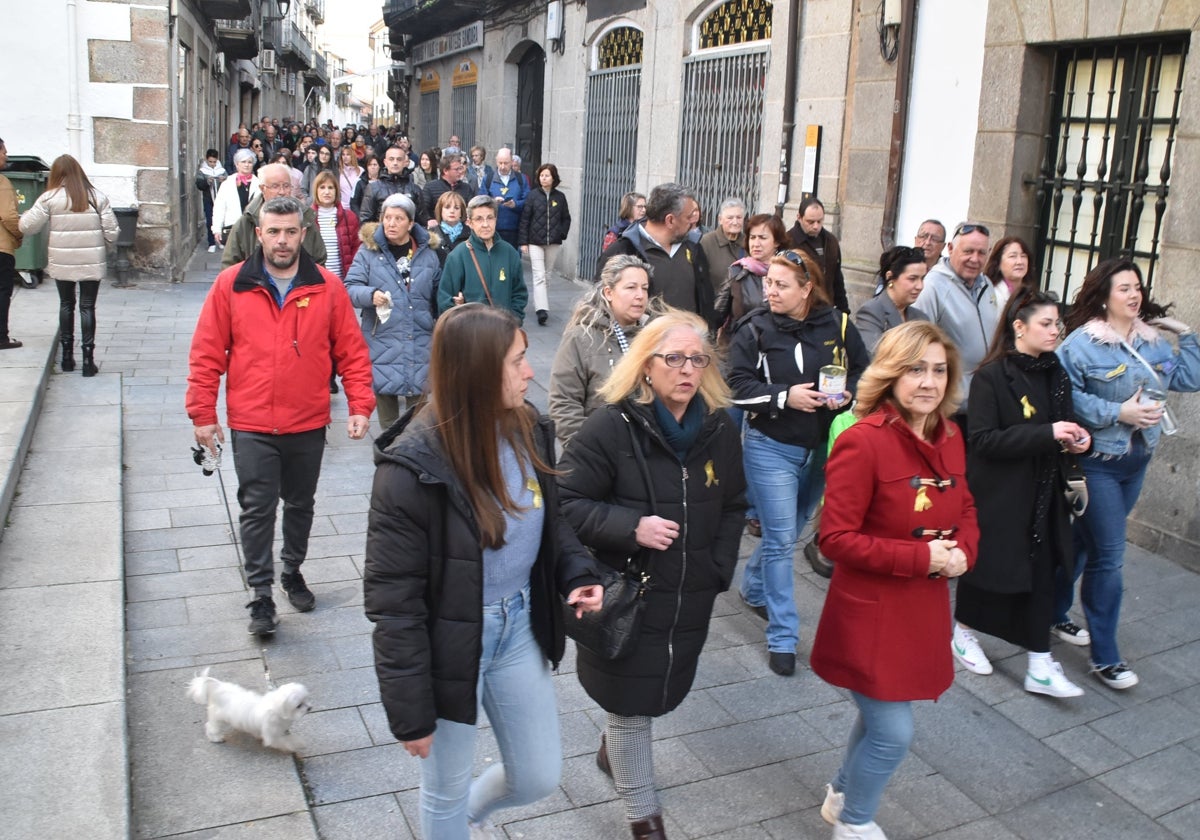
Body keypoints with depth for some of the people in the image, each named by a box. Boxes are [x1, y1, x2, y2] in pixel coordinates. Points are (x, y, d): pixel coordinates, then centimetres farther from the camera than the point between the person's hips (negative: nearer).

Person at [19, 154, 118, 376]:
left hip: (62, 262, 0)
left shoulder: (49, 198, -4)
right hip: (92, 262, 0)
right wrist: (104, 248, 16)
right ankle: (88, 359, -1)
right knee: (87, 306, 4)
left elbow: (28, 227, -2)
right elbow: (111, 231, -3)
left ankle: (67, 356, 20)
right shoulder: (98, 197, -1)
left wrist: (26, 214, 20)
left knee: (66, 305, 15)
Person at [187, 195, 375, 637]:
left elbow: (352, 352, 1)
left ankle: (292, 572, 38)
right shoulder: (230, 285, -4)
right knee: (257, 510, 1)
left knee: (300, 505, 17)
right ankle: (261, 595, 14)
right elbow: (206, 355, -2)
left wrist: (360, 405, -7)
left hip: (309, 425, 2)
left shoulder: (328, 287, -2)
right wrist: (203, 414, -4)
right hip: (251, 426, -2)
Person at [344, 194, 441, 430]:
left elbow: (438, 295, 15)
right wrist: (371, 294, -25)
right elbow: (350, 287, -6)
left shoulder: (427, 253, 6)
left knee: (418, 413, 8)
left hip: (419, 345, 2)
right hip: (382, 343, -1)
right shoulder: (369, 251, -1)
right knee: (385, 393, 9)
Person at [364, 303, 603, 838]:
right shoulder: (414, 467, -24)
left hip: (520, 627, 6)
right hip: (449, 641, -5)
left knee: (539, 778, 20)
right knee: (445, 791, 18)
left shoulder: (527, 430, -6)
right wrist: (411, 711, -13)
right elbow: (392, 599, -18)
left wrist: (577, 573, -9)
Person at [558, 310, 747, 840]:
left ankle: (612, 749, 52)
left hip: (692, 598, 5)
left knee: (663, 692, 20)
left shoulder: (719, 429, 0)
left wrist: (720, 571, 3)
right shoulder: (612, 426, -17)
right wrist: (631, 528, -26)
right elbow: (569, 503, -15)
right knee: (632, 704, 6)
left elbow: (732, 508, 12)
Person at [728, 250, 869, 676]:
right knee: (781, 540, -4)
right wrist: (785, 397, -23)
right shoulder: (754, 330, -8)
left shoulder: (837, 325, -2)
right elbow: (739, 386, -11)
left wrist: (846, 395, -12)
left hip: (822, 448, 4)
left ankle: (753, 589, 45)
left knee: (787, 532, 18)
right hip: (771, 448, -3)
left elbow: (863, 371, 8)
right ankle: (782, 638, 7)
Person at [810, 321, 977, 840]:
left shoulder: (950, 437, 1)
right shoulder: (862, 442, -22)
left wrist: (963, 550, -7)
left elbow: (965, 511, 14)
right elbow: (836, 539, -21)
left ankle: (842, 794, 49)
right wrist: (920, 556, -22)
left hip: (925, 608, 7)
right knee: (893, 733, 2)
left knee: (880, 716, 22)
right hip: (871, 613, -7)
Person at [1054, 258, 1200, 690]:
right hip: (1097, 461, -7)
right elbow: (1065, 394, -20)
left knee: (1082, 542, 19)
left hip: (1137, 460, 7)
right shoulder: (1083, 342, -13)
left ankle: (1054, 613, 36)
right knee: (1109, 555, -5)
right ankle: (1105, 656, 6)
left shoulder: (1154, 341, 8)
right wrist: (1117, 413, -22)